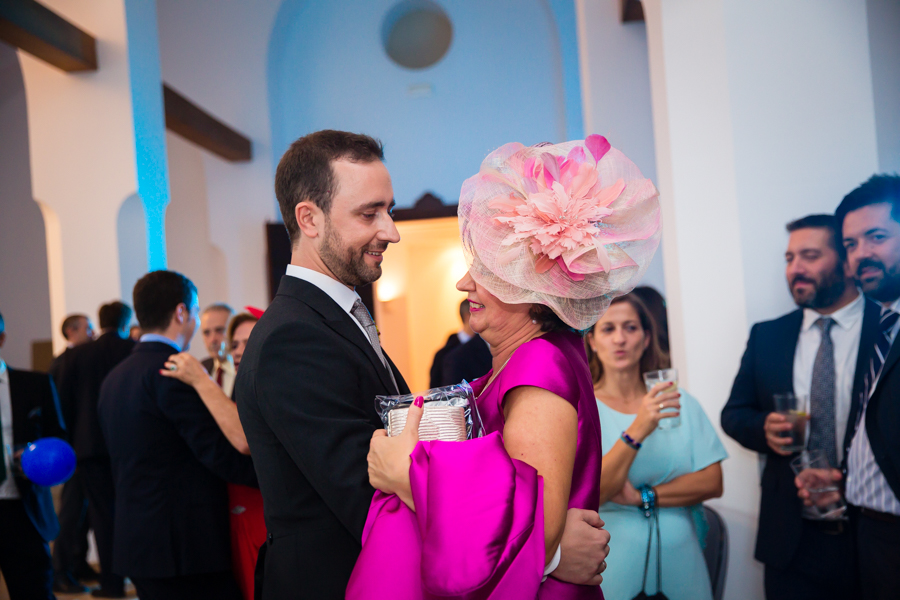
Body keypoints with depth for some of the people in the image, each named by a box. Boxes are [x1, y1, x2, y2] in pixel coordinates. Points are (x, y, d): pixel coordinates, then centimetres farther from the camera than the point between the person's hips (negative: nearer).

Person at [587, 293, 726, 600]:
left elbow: (712, 483, -2)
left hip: (679, 556, 3)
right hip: (616, 561, -3)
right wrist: (635, 432, -29)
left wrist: (641, 497, -13)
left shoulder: (680, 403, 2)